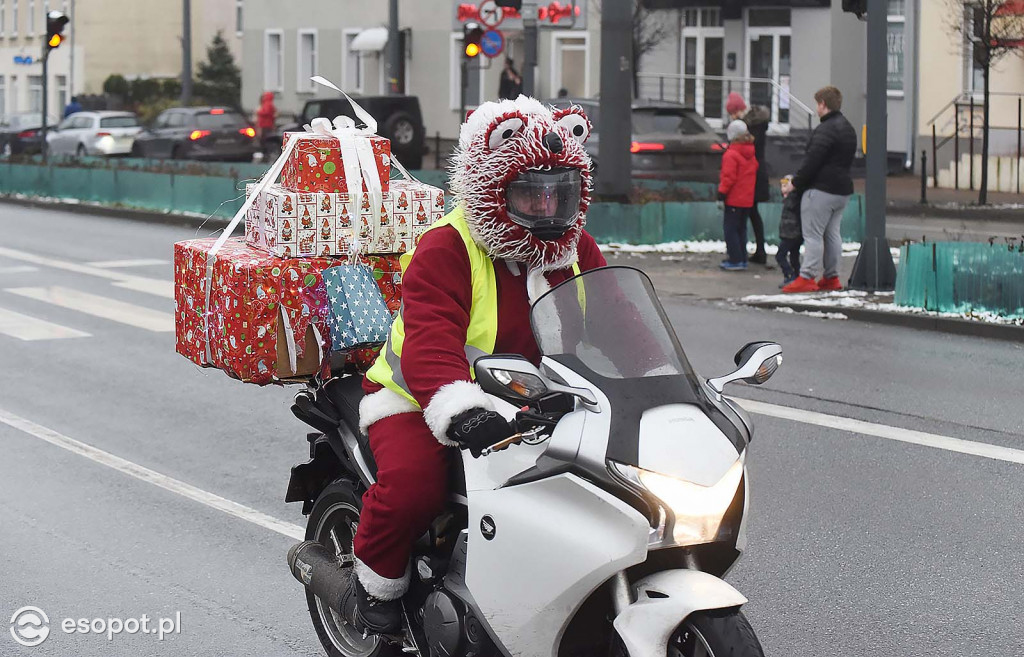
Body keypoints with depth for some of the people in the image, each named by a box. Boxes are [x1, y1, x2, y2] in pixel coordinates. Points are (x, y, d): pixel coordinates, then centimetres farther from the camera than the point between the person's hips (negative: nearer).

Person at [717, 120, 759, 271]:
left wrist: (721, 195, -14)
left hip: (734, 199, -8)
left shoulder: (731, 155, -16)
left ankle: (736, 260, -7)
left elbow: (728, 177, -19)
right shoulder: (751, 154, 9)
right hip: (747, 198, 8)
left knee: (730, 228, -3)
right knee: (741, 228, 16)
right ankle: (742, 259, 19)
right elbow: (754, 170, 19)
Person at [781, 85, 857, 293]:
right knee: (832, 233, 14)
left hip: (821, 190, -10)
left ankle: (807, 277, -8)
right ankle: (832, 277, 16)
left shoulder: (826, 130, -16)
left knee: (812, 234, -7)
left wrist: (795, 182, -12)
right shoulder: (848, 129, 16)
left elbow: (812, 161, -20)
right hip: (843, 189, 10)